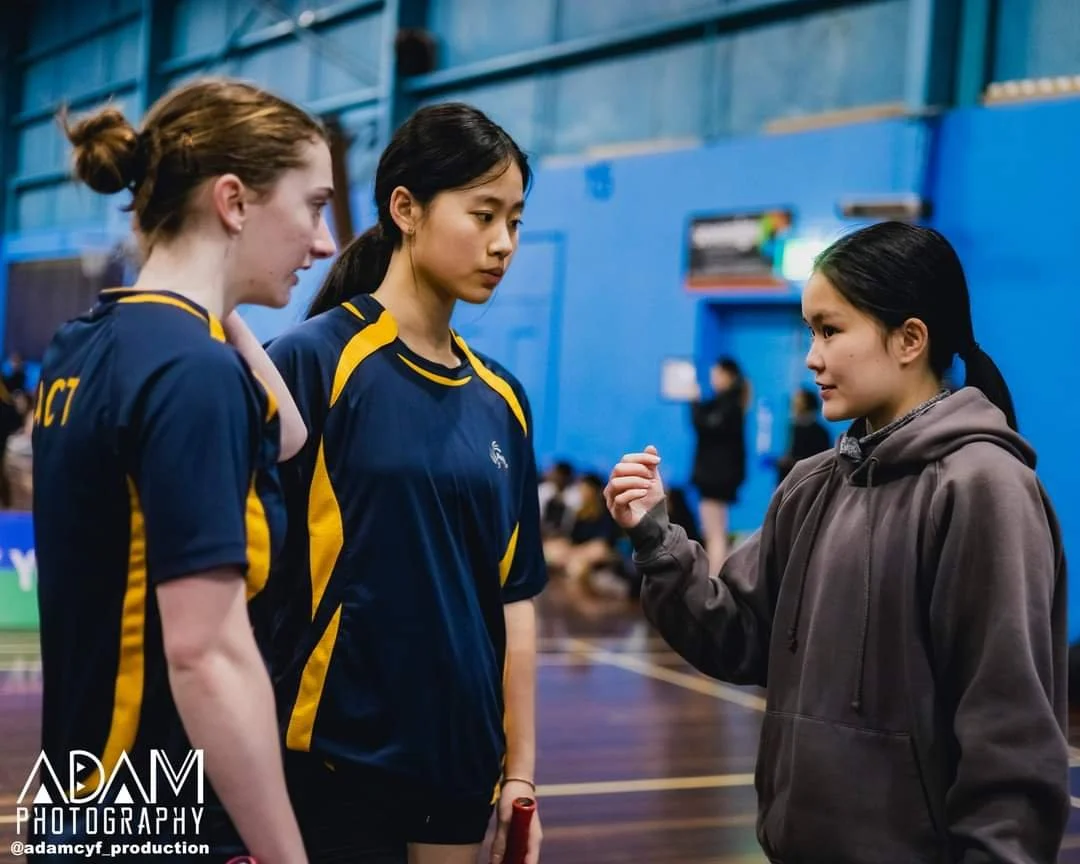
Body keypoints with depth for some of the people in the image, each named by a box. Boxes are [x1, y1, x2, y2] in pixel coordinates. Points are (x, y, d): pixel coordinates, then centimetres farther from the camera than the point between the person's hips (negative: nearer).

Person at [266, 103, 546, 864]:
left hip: (460, 760, 6)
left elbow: (514, 596, 10)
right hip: (333, 759, -5)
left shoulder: (501, 397, 6)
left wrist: (520, 770, 8)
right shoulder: (311, 360, -11)